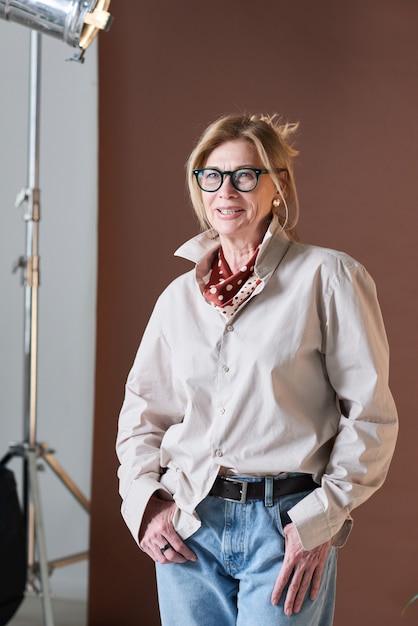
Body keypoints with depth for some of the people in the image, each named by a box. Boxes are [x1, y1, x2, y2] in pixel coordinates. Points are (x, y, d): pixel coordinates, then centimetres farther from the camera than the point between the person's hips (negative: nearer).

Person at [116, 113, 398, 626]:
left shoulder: (328, 277, -3)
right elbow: (142, 409, 18)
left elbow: (370, 414, -5)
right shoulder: (179, 296, 11)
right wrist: (143, 500, 3)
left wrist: (322, 519, -9)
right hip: (187, 526, 4)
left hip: (286, 527, -4)